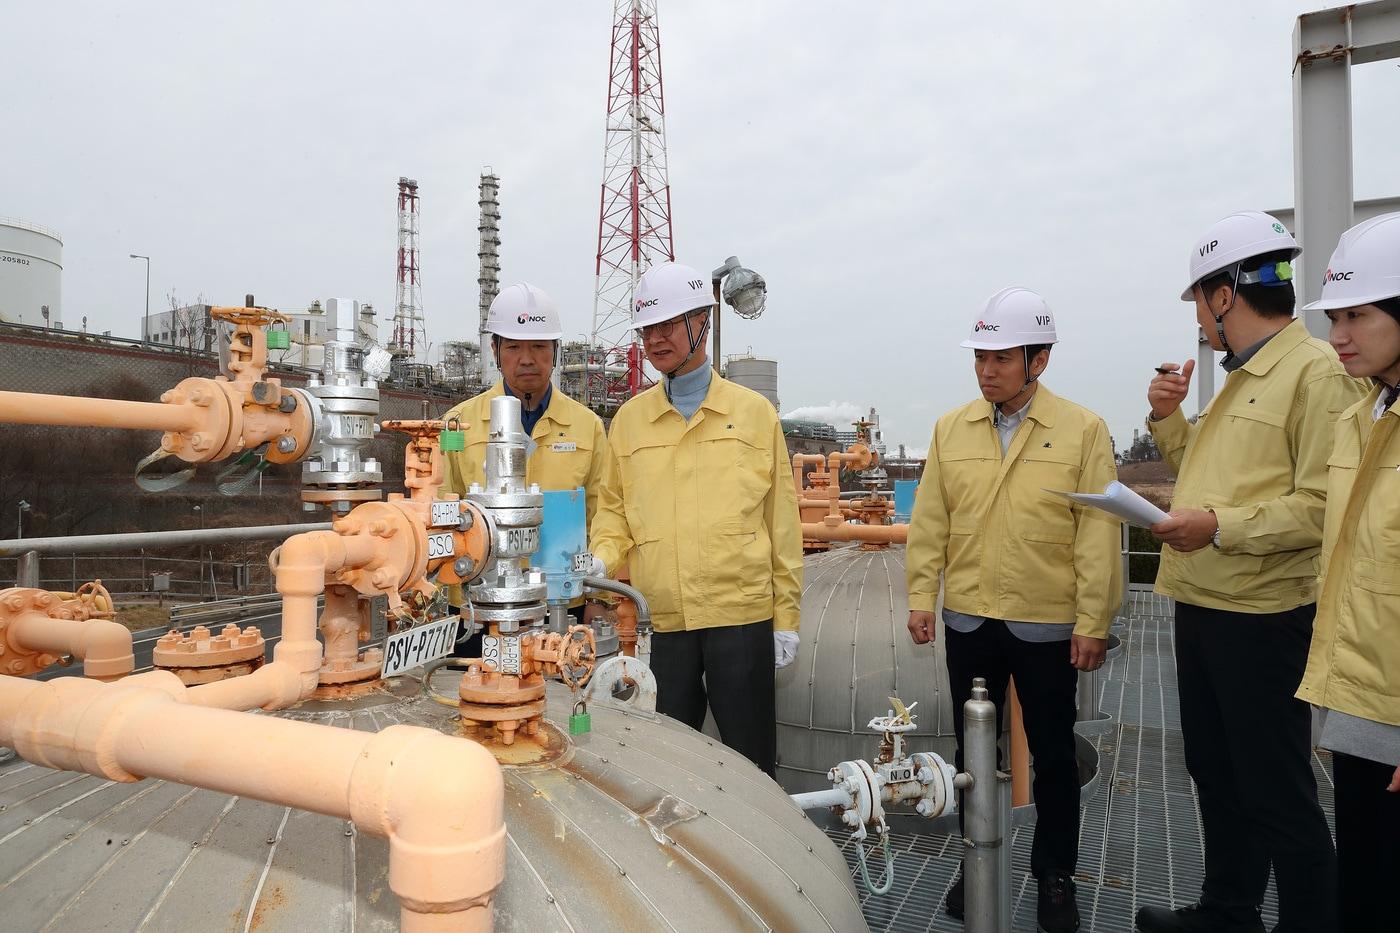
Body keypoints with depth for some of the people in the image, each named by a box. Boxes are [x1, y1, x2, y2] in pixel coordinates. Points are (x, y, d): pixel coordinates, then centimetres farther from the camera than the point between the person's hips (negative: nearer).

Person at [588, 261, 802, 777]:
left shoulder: (754, 411, 3)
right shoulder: (629, 419, 9)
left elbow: (781, 519, 3)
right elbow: (613, 511, 12)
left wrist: (786, 614, 0)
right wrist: (601, 559, -9)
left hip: (742, 616, -2)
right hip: (659, 621, 2)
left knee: (751, 761, 8)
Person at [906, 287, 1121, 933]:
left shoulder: (1083, 430, -6)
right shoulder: (951, 429, 3)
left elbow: (1099, 534, -7)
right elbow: (930, 522, 3)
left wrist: (1093, 623, -9)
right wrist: (921, 597, -1)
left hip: (1048, 625, -2)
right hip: (968, 620, 3)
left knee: (1053, 756, 12)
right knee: (972, 749, 15)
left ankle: (1056, 876, 31)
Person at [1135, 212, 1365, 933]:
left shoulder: (1315, 371, -14)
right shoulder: (1239, 379, 15)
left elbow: (1322, 504, -22)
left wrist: (1220, 526, -26)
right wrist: (1168, 418, 9)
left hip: (1261, 617, -10)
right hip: (1200, 606, 10)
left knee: (1275, 793, 2)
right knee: (1215, 773, 20)